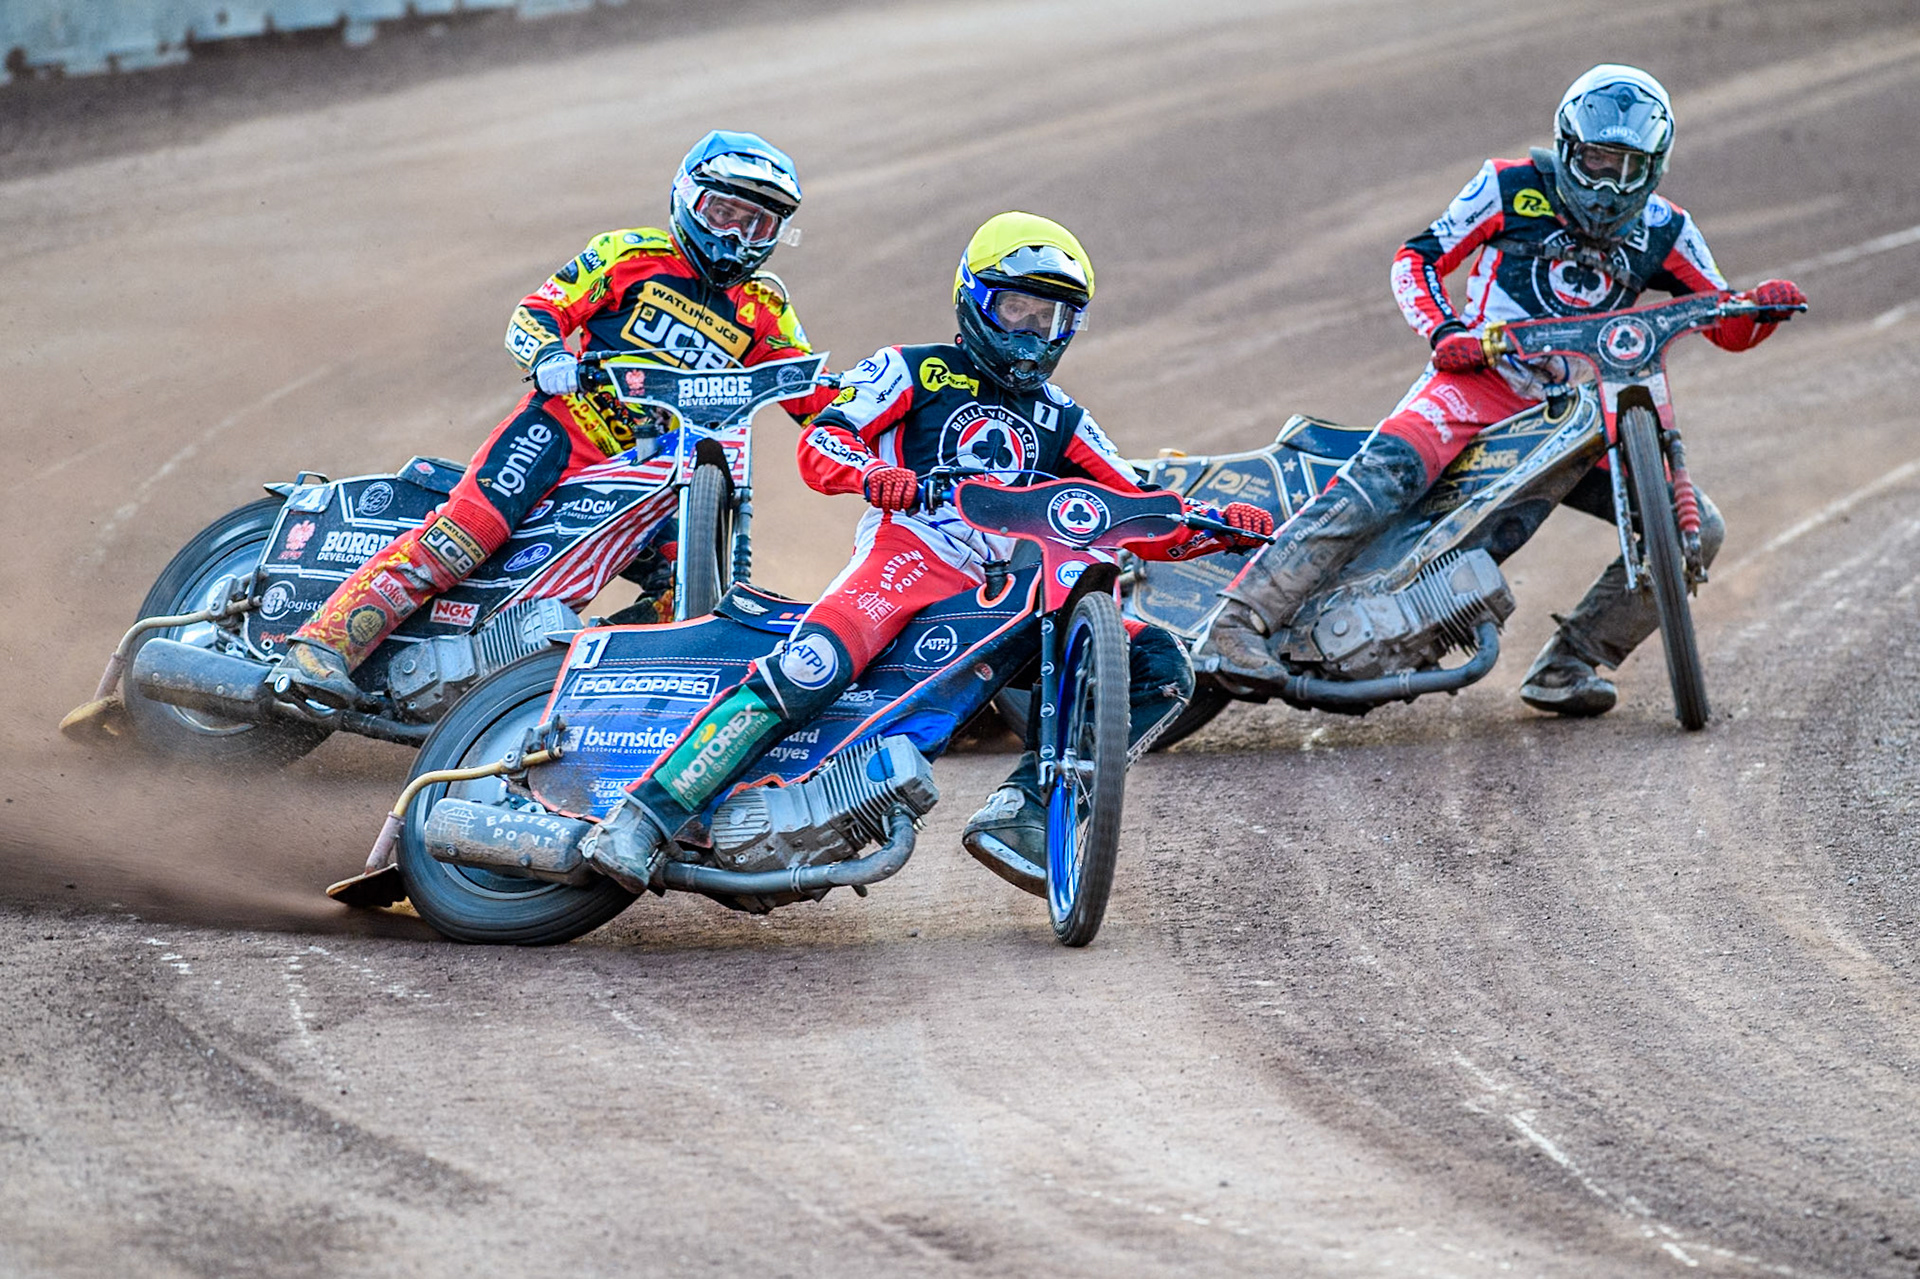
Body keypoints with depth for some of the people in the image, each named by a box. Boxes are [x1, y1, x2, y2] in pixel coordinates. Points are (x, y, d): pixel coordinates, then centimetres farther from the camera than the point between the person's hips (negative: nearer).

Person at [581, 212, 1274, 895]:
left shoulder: (1060, 421, 29)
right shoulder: (917, 371, 16)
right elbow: (820, 442, 1)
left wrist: (1218, 526, 2)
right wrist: (869, 472, -23)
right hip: (909, 551, -5)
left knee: (1160, 667, -11)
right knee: (814, 665, -35)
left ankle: (1023, 810, -20)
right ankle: (645, 817, -37)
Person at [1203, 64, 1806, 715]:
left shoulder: (1662, 231, 12)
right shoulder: (1513, 187, 3)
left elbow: (1729, 328, 13)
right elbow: (1417, 257, 5)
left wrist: (1763, 307, -10)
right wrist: (1444, 330, -13)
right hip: (1479, 376, -5)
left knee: (1697, 529, -8)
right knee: (1385, 474, -34)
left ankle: (1564, 667, -3)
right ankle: (1240, 621, -40)